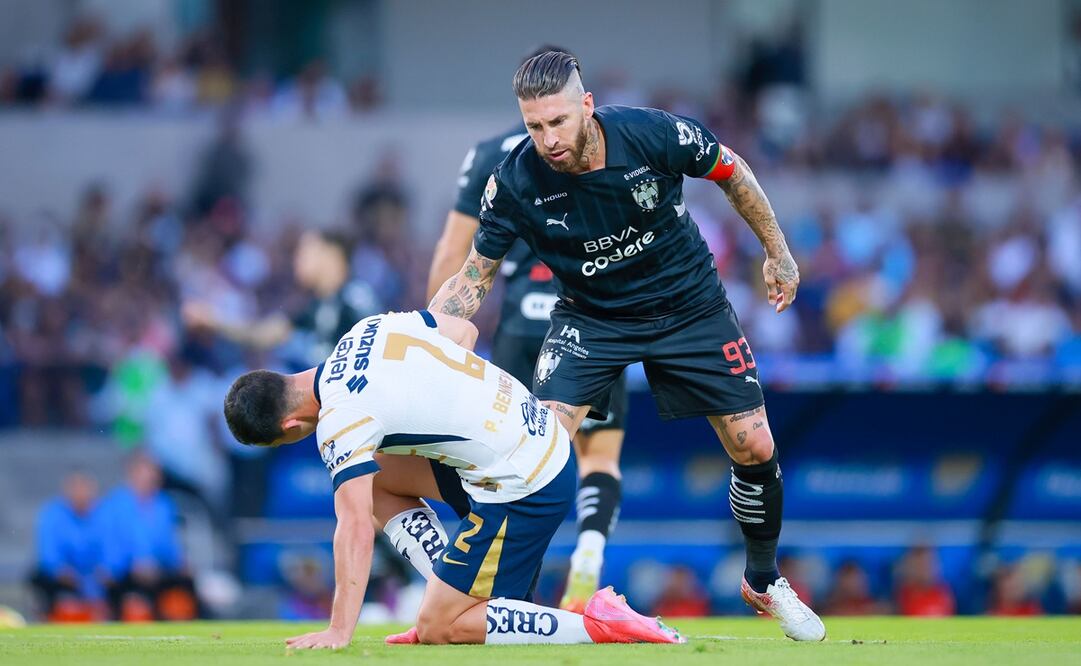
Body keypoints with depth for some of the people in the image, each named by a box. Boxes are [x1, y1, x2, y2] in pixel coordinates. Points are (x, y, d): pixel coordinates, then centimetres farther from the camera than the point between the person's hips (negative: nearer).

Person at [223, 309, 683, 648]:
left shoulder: (341, 421, -17)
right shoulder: (370, 329, 6)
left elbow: (356, 528, -23)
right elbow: (465, 330, 18)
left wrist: (339, 632, -22)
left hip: (522, 492, -10)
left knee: (437, 631, -1)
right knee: (377, 474, 18)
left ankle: (597, 625, -9)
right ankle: (457, 597, 16)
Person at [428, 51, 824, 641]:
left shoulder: (655, 134, -27)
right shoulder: (516, 181, -24)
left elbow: (731, 171, -5)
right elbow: (474, 274, -11)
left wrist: (777, 251, 3)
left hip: (690, 305, 0)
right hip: (590, 318, 0)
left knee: (754, 448, 0)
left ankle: (763, 581, 26)